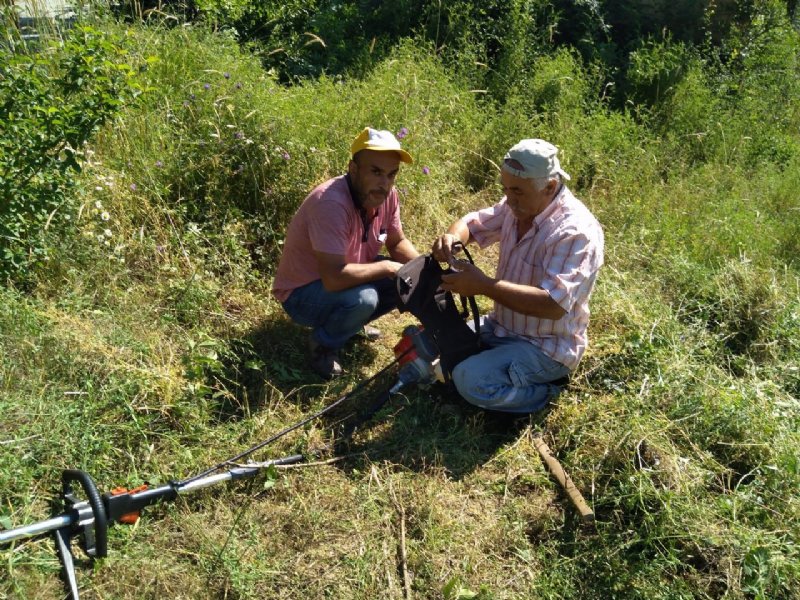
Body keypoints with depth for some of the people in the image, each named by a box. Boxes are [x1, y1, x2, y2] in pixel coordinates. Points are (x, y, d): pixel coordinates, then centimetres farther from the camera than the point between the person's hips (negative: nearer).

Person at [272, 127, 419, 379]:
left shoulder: (386, 194, -11)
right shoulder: (331, 203, -35)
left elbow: (397, 243, 5)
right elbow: (334, 278, -40)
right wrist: (387, 267, -26)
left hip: (348, 277, 8)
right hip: (302, 292, -8)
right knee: (363, 299, -34)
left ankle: (353, 323, 15)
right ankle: (323, 343, -3)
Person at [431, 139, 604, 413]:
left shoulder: (576, 231, -27)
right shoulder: (517, 206, -3)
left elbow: (554, 304, -36)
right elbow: (472, 223, 9)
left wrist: (484, 285, -36)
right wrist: (452, 236, -16)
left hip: (547, 347, -8)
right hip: (503, 326, 8)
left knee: (470, 381, -26)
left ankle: (546, 391, -2)